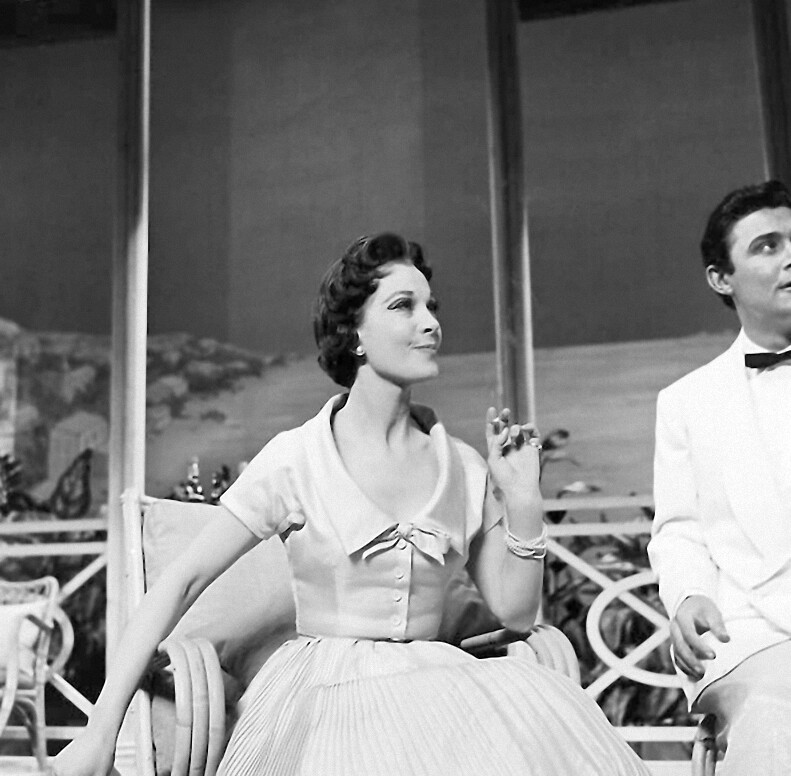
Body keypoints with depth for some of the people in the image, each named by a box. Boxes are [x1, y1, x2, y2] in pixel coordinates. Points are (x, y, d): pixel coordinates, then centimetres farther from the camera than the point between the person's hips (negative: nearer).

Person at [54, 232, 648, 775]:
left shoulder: (463, 468, 5)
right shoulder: (297, 459, -5)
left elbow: (516, 612, 10)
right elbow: (182, 583, -4)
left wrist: (524, 502, -5)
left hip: (433, 681, 4)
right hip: (324, 695, -3)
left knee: (539, 713, -26)